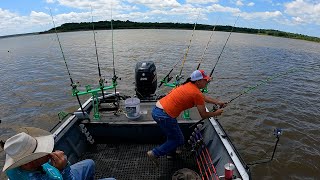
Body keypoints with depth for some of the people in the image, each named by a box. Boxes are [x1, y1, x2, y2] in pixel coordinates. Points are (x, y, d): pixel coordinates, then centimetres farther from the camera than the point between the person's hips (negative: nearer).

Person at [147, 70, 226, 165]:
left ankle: (171, 153, 46)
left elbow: (204, 97, 28)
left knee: (173, 133, 30)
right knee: (179, 140, 11)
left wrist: (218, 102, 28)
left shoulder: (189, 85, 13)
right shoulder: (196, 93, -13)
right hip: (164, 116, -9)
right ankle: (154, 153, 13)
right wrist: (216, 113, 13)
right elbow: (203, 115, -3)